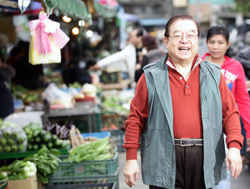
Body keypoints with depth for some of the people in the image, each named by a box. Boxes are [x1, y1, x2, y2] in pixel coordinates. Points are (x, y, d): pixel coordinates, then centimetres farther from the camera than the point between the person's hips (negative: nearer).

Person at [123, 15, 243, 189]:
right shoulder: (151, 77, 3)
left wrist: (234, 147, -6)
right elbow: (136, 118, 4)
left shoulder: (213, 74, 10)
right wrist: (131, 158, -1)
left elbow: (230, 112, 9)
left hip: (205, 161, 2)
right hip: (165, 163, -2)